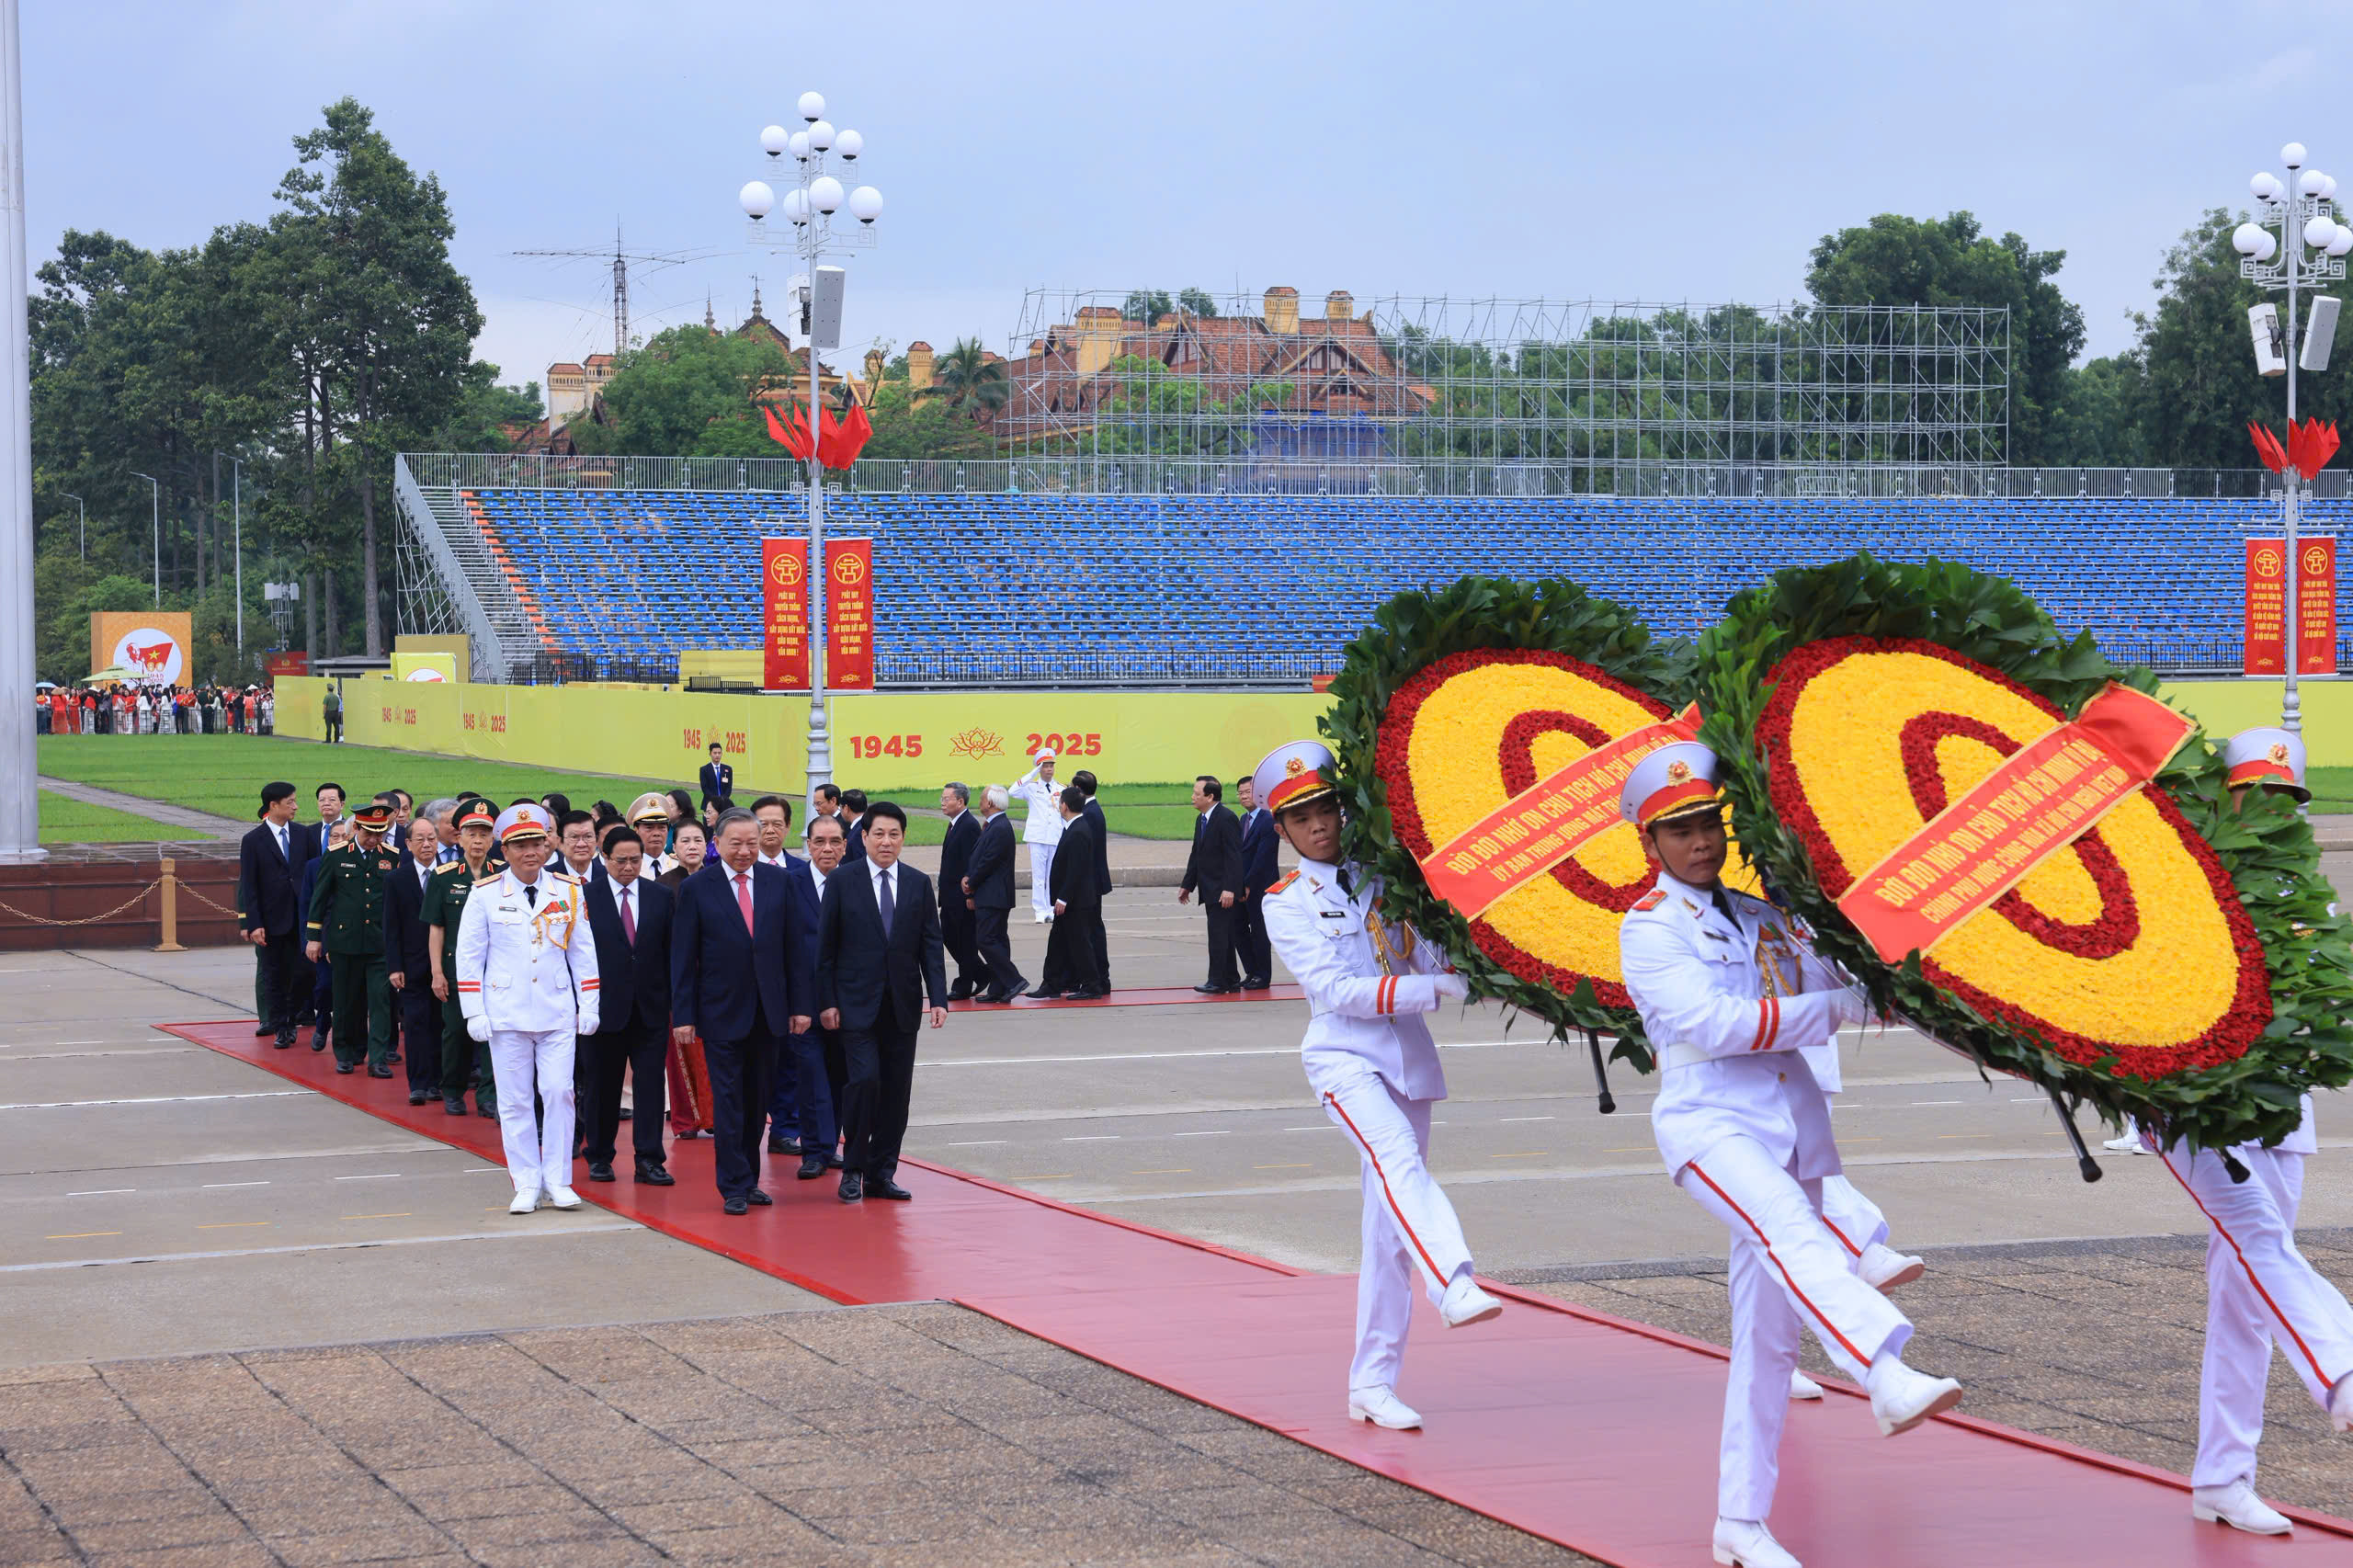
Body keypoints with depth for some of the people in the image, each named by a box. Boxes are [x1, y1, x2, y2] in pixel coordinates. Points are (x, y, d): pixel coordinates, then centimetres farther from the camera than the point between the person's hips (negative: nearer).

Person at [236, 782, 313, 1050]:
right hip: (271, 919, -2)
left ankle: (290, 1018, 19)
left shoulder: (301, 834, 6)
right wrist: (253, 924, -12)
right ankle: (280, 1029, 16)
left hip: (300, 917, 3)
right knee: (273, 977, 5)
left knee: (303, 972, -3)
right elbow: (248, 886, -6)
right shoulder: (254, 840, -5)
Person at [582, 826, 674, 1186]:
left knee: (650, 1083, -1)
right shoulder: (585, 896, -2)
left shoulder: (661, 896, 5)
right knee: (603, 1085, 8)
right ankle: (599, 1157, 20)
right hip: (604, 1005, -1)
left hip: (651, 1007, 2)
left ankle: (649, 1160, 1)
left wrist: (674, 998, 2)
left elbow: (670, 952, 7)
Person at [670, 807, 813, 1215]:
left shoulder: (779, 882, 4)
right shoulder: (695, 888, -4)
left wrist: (801, 1004, 2)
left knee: (759, 1100, 10)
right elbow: (683, 958, -4)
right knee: (728, 1101, -3)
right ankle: (734, 1187, 1)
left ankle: (748, 1179, 21)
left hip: (768, 1011, 3)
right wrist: (683, 1015, -9)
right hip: (722, 1013, -3)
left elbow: (794, 947, 6)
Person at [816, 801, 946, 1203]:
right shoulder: (842, 882, -1)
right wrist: (826, 1001, -5)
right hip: (857, 1003, -3)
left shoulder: (919, 884, 7)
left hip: (902, 1005, 3)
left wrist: (939, 998, -3)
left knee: (896, 1092, 4)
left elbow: (930, 945, 7)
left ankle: (881, 1174, 13)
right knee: (864, 1079, -15)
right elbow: (826, 947, 0)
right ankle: (852, 1168, -1)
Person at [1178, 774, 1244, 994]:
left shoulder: (1226, 819, -14)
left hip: (1221, 891, -10)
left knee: (1218, 934, -11)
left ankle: (1217, 981, -11)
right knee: (1221, 936, 11)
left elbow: (1233, 856, -19)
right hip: (1210, 891, 10)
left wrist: (1229, 889, -25)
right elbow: (1196, 855, 23)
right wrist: (1187, 885, 21)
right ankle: (1231, 981, 16)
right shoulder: (1201, 820, 15)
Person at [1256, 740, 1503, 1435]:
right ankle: (1455, 1285, -54)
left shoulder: (1381, 879, 11)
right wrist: (1432, 988, -19)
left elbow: (1430, 956, 7)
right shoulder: (1286, 904, 1)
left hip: (1408, 1055, 4)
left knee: (1390, 1223, 3)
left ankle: (1372, 1384, 8)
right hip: (1343, 1056, -4)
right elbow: (1336, 990, -12)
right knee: (1397, 1158, -33)